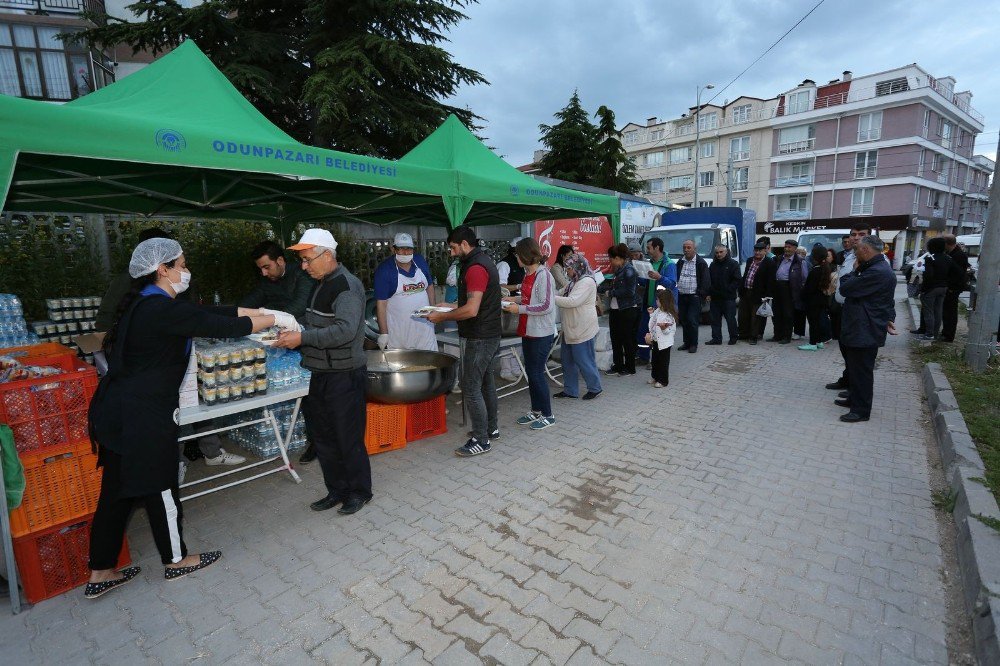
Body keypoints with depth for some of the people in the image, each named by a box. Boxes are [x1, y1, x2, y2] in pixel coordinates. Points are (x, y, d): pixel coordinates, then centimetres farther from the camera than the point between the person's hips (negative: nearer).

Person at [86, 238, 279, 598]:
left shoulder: (145, 303, 9)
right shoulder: (163, 309, -22)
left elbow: (215, 312, 8)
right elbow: (224, 327, -19)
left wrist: (262, 313, 6)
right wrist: (274, 320, -7)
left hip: (118, 411, 10)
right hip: (142, 417, -10)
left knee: (116, 492, 18)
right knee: (160, 489, 9)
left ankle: (100, 573, 33)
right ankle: (176, 561, 29)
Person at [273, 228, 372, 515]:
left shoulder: (347, 286, -16)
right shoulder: (321, 284, 13)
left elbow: (345, 330, -28)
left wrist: (303, 337, -26)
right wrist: (293, 331, 6)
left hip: (344, 376, -9)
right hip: (319, 374, 9)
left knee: (348, 438, 3)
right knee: (323, 437, 17)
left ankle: (359, 491, 22)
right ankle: (337, 490, 32)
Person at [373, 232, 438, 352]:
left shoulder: (420, 261, 5)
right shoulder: (384, 269, -11)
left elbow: (429, 286, 16)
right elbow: (381, 303, -12)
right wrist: (383, 333, -14)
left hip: (424, 326, 4)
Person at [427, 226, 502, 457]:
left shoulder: (475, 268, -19)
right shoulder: (484, 261, 13)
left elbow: (471, 310, -26)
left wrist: (442, 317, -15)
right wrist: (449, 307, 15)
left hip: (478, 338, -10)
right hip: (490, 334, 11)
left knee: (471, 389, -4)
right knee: (486, 382, 18)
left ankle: (481, 440, 5)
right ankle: (491, 428, 31)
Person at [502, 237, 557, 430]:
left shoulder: (543, 275, -17)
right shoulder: (528, 274, 9)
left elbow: (546, 306, -22)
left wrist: (519, 309, -18)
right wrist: (513, 302, 7)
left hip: (541, 334, -9)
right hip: (528, 331, 9)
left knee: (536, 373, 0)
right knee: (530, 371, 16)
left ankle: (547, 415, 16)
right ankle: (535, 411, 30)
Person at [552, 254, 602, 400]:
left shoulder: (587, 282, -17)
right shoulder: (574, 282, 15)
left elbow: (572, 301, -27)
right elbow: (564, 299, 15)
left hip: (583, 330, -10)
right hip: (571, 329, 10)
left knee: (584, 361, 1)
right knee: (567, 360, 13)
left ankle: (595, 388, 19)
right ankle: (570, 390, 24)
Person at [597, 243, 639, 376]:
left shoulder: (629, 270, -16)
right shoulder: (618, 270, 9)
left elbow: (629, 292, -22)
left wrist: (611, 292, -14)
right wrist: (599, 289, 6)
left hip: (627, 310, -9)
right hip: (615, 310, 9)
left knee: (627, 340, 4)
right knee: (615, 339, 13)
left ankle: (630, 368, 17)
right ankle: (618, 365, 25)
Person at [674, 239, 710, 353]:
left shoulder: (701, 263, -4)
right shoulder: (680, 262, 12)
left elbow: (706, 280, -5)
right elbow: (675, 277, 16)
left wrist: (701, 293, -12)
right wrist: (676, 290, 4)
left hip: (694, 297, -5)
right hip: (681, 296, 5)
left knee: (692, 321, -7)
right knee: (683, 320, 10)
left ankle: (694, 344, 3)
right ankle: (687, 342, 21)